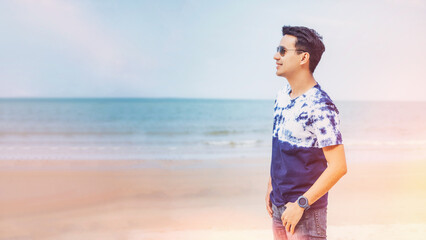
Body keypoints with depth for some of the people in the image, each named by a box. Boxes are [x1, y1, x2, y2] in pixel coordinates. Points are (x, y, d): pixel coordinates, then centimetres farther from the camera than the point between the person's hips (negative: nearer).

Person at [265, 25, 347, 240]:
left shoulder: (320, 107, -20)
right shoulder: (282, 96, 6)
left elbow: (338, 167, -21)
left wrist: (300, 204, -20)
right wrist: (271, 186, 15)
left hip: (306, 210, -7)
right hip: (279, 206, 8)